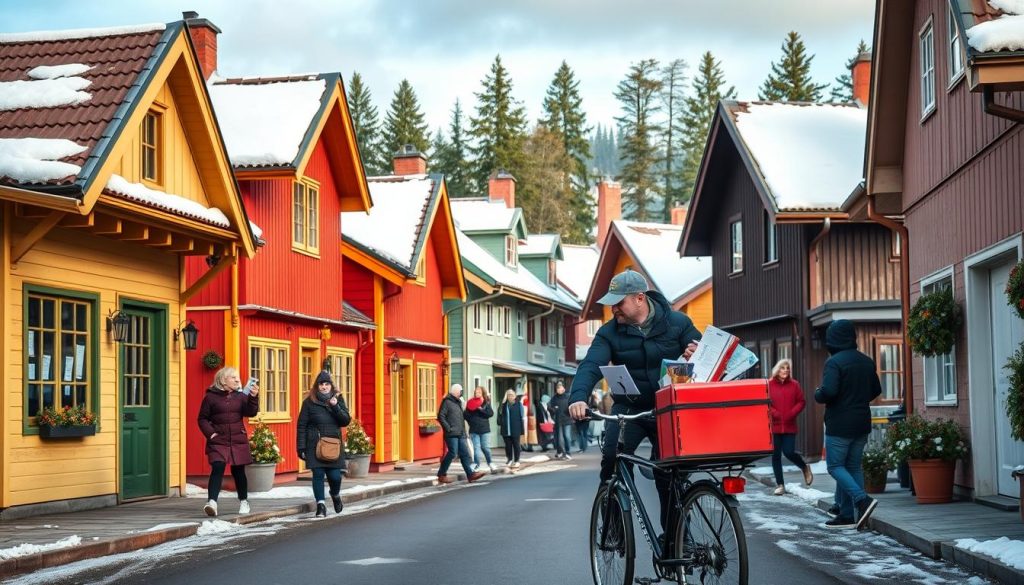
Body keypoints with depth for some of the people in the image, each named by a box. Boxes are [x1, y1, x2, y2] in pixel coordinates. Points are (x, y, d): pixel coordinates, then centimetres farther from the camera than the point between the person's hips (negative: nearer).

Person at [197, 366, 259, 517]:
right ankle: (211, 502, -24)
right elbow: (203, 418, 4)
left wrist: (253, 397, -20)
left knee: (238, 471, 10)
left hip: (238, 441, 3)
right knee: (217, 469, -17)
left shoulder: (240, 396, 8)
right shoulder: (211, 397, 1)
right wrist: (210, 433, -9)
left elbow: (251, 412, -6)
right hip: (218, 441, -3)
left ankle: (243, 501, 26)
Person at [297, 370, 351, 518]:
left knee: (335, 476, -1)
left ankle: (335, 495, 31)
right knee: (318, 474, -3)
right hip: (315, 445, -1)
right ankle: (321, 505, 7)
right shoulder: (309, 402, 0)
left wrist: (335, 406, -15)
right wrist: (301, 447, -5)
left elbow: (346, 421, -1)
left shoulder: (338, 399, 7)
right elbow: (301, 425, 0)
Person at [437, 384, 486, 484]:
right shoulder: (447, 402, -6)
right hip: (452, 434, -9)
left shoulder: (458, 402, 21)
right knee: (452, 453, -10)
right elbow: (441, 416, -14)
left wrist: (463, 430, 17)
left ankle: (470, 474, 1)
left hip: (460, 434, 9)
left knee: (465, 453, 3)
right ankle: (441, 475, 0)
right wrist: (448, 428, -17)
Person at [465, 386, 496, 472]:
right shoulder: (470, 403, 4)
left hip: (484, 429, 0)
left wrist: (480, 409, -18)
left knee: (486, 447, 3)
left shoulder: (486, 403, 3)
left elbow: (490, 413, -10)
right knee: (476, 448, -1)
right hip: (474, 430, 0)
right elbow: (465, 415, 3)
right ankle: (476, 465, 7)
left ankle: (490, 463, 22)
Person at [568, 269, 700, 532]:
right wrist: (578, 397, -37)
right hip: (629, 408, 0)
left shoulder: (677, 323, -3)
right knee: (612, 458, -21)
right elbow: (590, 366, -18)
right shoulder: (609, 333, -4)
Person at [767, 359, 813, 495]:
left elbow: (801, 402, 5)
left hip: (790, 426, 0)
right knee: (775, 455, 2)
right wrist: (773, 412, -14)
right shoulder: (769, 385, 0)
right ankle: (780, 485, 11)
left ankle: (805, 467, 23)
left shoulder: (794, 385, 5)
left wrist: (792, 413, -9)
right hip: (774, 426, 0)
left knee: (789, 452, -9)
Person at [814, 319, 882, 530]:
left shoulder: (834, 362, -15)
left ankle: (862, 499, -19)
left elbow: (829, 391, -25)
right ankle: (847, 514, 11)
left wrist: (817, 395, -5)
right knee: (854, 466, 11)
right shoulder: (867, 362, 10)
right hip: (862, 423, 7)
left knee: (835, 466, 0)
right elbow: (876, 390, 18)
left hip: (839, 425, -7)